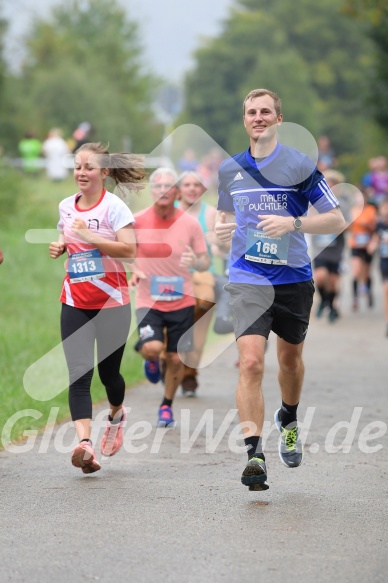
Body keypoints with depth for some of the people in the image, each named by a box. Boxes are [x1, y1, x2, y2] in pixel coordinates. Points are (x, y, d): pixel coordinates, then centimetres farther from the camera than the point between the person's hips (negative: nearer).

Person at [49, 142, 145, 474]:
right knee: (79, 374, -12)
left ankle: (117, 415, 41)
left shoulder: (114, 206, -9)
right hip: (75, 302, 4)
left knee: (108, 372, 8)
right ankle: (84, 443, -23)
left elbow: (130, 250, -19)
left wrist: (91, 237, -25)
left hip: (111, 301, -4)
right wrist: (59, 247, 5)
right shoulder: (66, 206, 8)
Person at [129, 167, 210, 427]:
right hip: (148, 301, -1)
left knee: (176, 359, 3)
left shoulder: (190, 223, -5)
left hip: (182, 301, 1)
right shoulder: (137, 221, -6)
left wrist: (196, 262, -23)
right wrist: (133, 270, -9)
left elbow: (206, 261, 1)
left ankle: (167, 406, 29)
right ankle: (151, 360, 15)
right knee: (152, 348, -24)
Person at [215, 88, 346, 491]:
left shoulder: (300, 165, -5)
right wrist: (222, 228, 1)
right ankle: (254, 454, -20)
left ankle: (288, 421, 48)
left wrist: (293, 223, -21)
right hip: (248, 279, 1)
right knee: (250, 362, -17)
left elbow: (337, 220, -6)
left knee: (290, 358, 17)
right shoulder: (229, 170, 7)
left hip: (293, 277, 0)